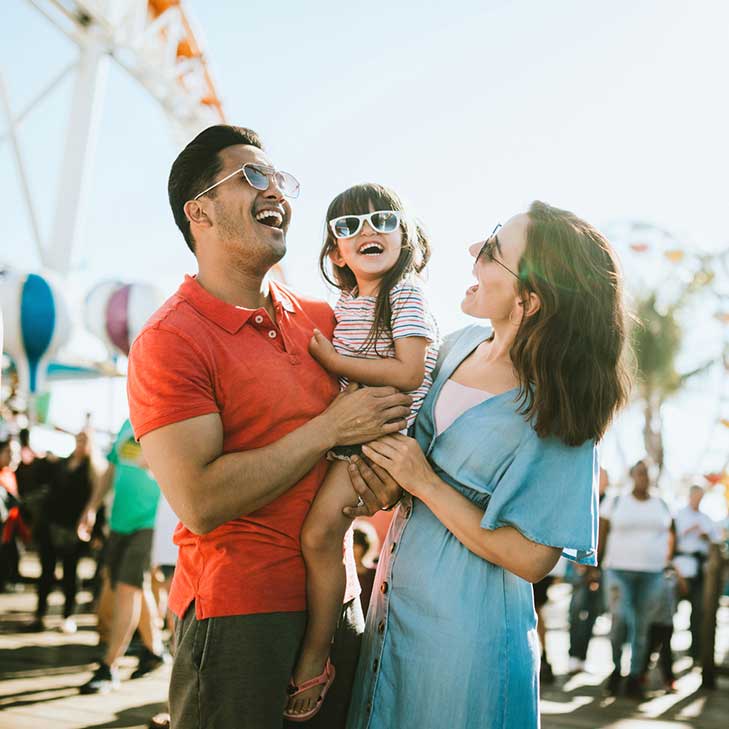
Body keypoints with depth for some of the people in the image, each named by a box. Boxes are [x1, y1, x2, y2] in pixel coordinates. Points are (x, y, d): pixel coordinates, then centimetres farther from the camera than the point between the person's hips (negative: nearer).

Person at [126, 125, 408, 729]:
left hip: (335, 601, 6)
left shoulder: (321, 319, 6)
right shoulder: (169, 341, -13)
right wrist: (330, 429, -16)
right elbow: (201, 503, -21)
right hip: (238, 612, -6)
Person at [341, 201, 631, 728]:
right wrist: (380, 473, -9)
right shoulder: (460, 346, -2)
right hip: (395, 601, 7)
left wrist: (424, 483, -19)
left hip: (461, 631, -6)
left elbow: (530, 559, -19)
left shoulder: (557, 415, -21)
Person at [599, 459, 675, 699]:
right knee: (620, 621, -17)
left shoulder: (662, 505, 10)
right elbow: (601, 536, 1)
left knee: (642, 627, 2)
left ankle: (634, 679, 11)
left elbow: (669, 536, 18)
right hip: (620, 571, -3)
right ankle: (616, 668, 5)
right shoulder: (614, 502, 2)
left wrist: (668, 562, 9)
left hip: (652, 573, 3)